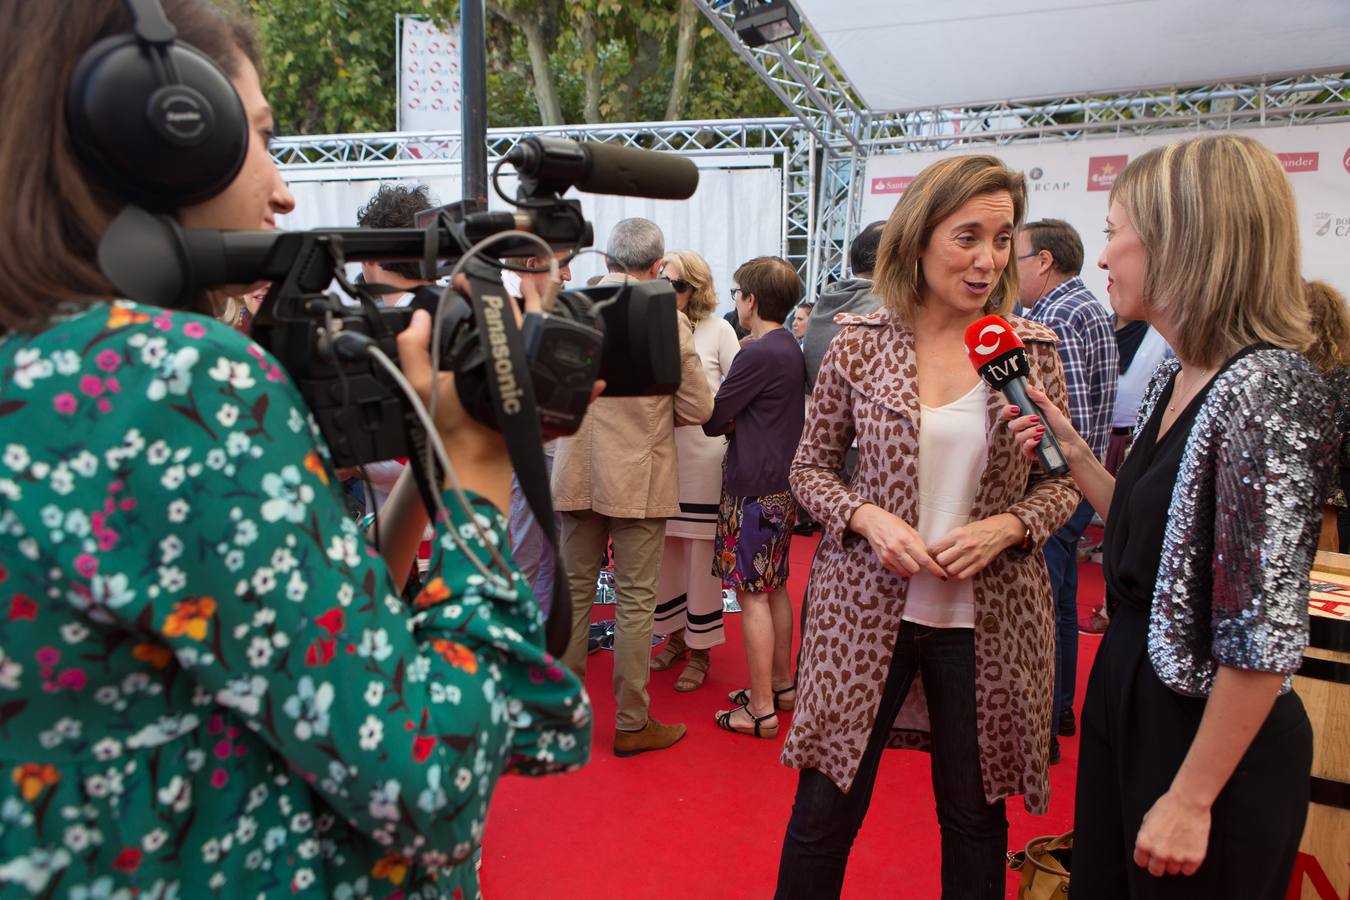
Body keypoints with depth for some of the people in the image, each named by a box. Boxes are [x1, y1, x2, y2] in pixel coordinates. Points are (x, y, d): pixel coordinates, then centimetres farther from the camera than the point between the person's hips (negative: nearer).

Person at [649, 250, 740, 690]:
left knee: (701, 556, 3)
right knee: (663, 553, 12)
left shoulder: (717, 330, -1)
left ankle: (700, 651, 17)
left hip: (703, 458, -3)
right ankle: (675, 636, 30)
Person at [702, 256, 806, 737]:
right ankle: (781, 685, 30)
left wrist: (709, 413, 8)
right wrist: (732, 420, 1)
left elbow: (712, 419, -12)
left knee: (751, 593, -3)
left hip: (755, 488, -9)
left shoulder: (758, 354, -18)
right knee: (774, 587, 17)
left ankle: (761, 709, 4)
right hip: (782, 483, 10)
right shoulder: (790, 347, 12)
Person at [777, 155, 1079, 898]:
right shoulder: (858, 343, -4)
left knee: (975, 817, 16)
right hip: (866, 606, -1)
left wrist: (1006, 528, -14)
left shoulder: (1032, 350, -1)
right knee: (825, 810, 8)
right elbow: (809, 466, 3)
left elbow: (1064, 482, 6)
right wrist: (867, 517, -16)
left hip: (989, 620, 2)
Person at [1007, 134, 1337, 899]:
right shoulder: (1177, 379, 4)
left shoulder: (1268, 388, -22)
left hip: (1212, 733, -8)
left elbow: (1267, 634, -24)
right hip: (1128, 694, 8)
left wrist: (1192, 799, -20)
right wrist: (1071, 448, 2)